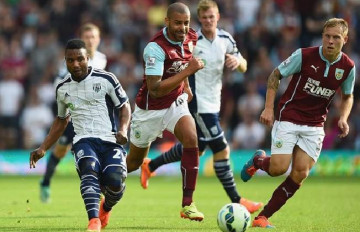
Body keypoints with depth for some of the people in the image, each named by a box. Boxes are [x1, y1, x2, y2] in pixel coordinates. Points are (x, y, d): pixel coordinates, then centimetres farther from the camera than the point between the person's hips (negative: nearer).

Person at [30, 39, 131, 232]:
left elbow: (125, 106, 7)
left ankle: (106, 208, 17)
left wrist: (123, 129, -13)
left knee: (115, 182, -22)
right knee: (89, 169, -32)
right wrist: (43, 148, 23)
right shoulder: (62, 88, 14)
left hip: (110, 140, -2)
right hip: (83, 141, 2)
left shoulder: (105, 79, 0)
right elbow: (61, 120, 28)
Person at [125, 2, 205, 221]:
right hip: (150, 109, -4)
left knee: (191, 138, -25)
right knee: (134, 162, 11)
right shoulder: (156, 48, -29)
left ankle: (188, 204, -19)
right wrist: (188, 71, -37)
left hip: (176, 102, 4)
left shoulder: (191, 38, -7)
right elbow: (155, 89, -35)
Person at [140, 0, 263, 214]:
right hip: (198, 103, -8)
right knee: (222, 150, -9)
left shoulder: (226, 39, 2)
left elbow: (243, 67, 6)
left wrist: (238, 61, -16)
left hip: (214, 103, 8)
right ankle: (236, 201, -2)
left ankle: (150, 166, 40)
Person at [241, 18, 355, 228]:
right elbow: (276, 75, -2)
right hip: (289, 118, -3)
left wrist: (343, 118, -6)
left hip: (315, 127, 3)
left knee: (300, 174, -8)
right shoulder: (304, 56, -14)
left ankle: (264, 216, 3)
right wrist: (269, 108, -10)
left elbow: (347, 96, 14)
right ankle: (258, 161, 24)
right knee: (278, 168, -14)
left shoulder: (348, 66, -4)